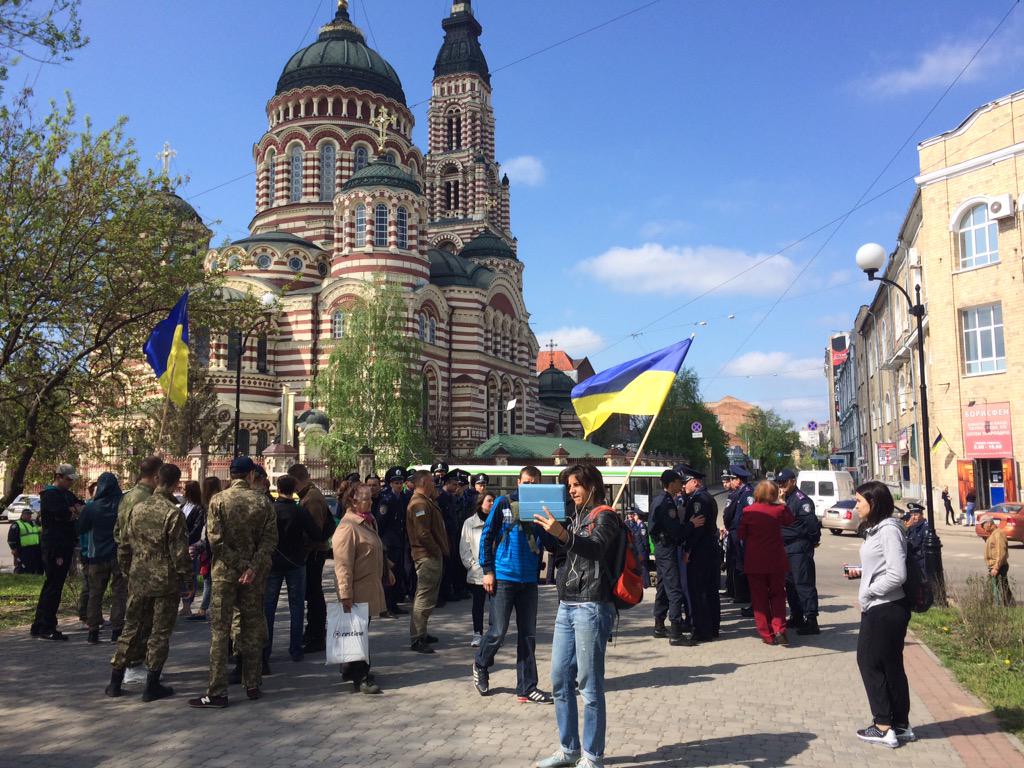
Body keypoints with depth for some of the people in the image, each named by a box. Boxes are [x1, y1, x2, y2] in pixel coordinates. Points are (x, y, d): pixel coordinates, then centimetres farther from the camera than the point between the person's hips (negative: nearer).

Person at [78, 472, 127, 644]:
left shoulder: (91, 506, -8)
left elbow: (81, 529, 4)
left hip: (98, 556, 1)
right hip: (120, 554, -1)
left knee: (95, 593, 11)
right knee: (120, 593, 6)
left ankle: (93, 631, 10)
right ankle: (116, 631, 4)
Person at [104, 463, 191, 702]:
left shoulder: (137, 508, 3)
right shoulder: (173, 513, -15)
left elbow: (124, 545, 9)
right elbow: (179, 551, -15)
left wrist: (126, 570, 20)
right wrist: (187, 575, -3)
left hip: (138, 579, 5)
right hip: (166, 581, -5)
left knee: (131, 629, 16)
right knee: (160, 633, 5)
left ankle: (115, 682, 21)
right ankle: (152, 686, 9)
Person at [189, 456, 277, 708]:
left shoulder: (218, 500, -6)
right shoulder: (262, 502, -1)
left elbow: (215, 539, -13)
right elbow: (270, 538, -8)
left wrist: (239, 566, -11)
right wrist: (252, 567, -12)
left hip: (225, 572, -2)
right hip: (255, 574, 2)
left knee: (220, 631, 3)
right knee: (253, 628, 13)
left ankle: (217, 692, 3)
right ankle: (253, 685, 20)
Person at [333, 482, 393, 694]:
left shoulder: (368, 522, 14)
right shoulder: (348, 526, -17)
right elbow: (343, 564, -22)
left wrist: (387, 570, 30)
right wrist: (345, 595, -25)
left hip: (370, 587, 9)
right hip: (358, 591, -9)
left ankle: (351, 670, 28)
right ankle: (360, 678, 3)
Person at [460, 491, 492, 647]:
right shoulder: (470, 522, 6)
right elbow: (464, 546, 4)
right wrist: (471, 564, -4)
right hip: (477, 571, 0)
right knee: (478, 603, 5)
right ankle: (477, 634, 11)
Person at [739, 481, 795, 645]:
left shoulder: (748, 511, -9)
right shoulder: (779, 509, -7)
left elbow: (741, 535, -1)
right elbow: (791, 521, 13)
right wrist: (783, 503, 16)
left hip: (754, 562, -1)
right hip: (776, 561, 1)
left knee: (759, 598, 9)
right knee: (777, 595, 15)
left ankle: (767, 635, 10)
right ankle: (779, 628, -2)